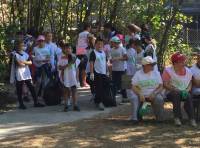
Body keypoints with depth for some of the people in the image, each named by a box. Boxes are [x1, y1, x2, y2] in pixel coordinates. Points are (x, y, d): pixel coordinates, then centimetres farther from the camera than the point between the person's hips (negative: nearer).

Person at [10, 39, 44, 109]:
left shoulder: (25, 54, 13)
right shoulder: (15, 54, -8)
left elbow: (30, 62, 4)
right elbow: (20, 64, -19)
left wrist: (23, 62, -11)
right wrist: (26, 63, -6)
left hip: (27, 74, 6)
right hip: (19, 75, -6)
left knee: (32, 88, 5)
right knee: (19, 90, 3)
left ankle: (36, 102, 11)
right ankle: (21, 104, 13)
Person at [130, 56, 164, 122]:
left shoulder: (156, 73, 10)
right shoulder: (138, 74, 6)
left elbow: (160, 86, 2)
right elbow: (134, 87, -2)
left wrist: (154, 93, -18)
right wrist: (140, 94, -22)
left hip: (153, 95, 0)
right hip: (141, 95, 0)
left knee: (159, 99, -31)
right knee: (134, 98, -29)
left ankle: (160, 118, -16)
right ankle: (134, 118, -28)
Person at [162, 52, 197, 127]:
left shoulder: (188, 71, 9)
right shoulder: (168, 70, -5)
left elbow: (190, 83, 11)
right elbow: (165, 84, -11)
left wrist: (187, 90, -11)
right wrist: (177, 90, -21)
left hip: (184, 92, 3)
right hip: (171, 92, -3)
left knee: (188, 96, -31)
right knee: (176, 95, -37)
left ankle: (192, 118, -33)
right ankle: (177, 118, -36)